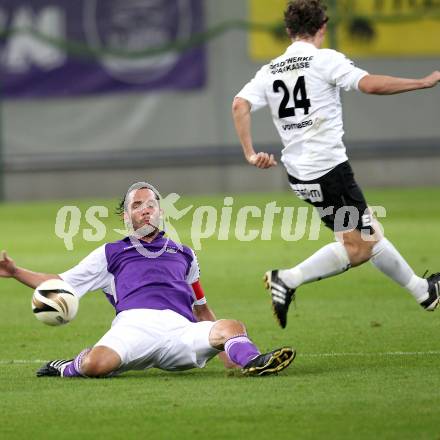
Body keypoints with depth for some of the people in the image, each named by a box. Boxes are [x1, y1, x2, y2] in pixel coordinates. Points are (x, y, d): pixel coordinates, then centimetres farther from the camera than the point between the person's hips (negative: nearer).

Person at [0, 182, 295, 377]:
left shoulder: (183, 254, 35)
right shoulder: (111, 253, 29)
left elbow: (201, 309, 37)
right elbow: (61, 283, 28)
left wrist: (222, 348, 24)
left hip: (181, 329, 2)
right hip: (134, 323, -2)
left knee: (232, 328, -28)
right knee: (96, 365, -33)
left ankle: (253, 362, -56)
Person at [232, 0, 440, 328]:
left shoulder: (270, 71, 10)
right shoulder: (325, 60, -8)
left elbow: (240, 105, -2)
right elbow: (371, 85, -17)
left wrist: (250, 153, -2)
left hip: (300, 173, 8)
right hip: (329, 166, -8)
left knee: (369, 233, 17)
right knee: (358, 247, -4)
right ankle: (288, 280, -13)